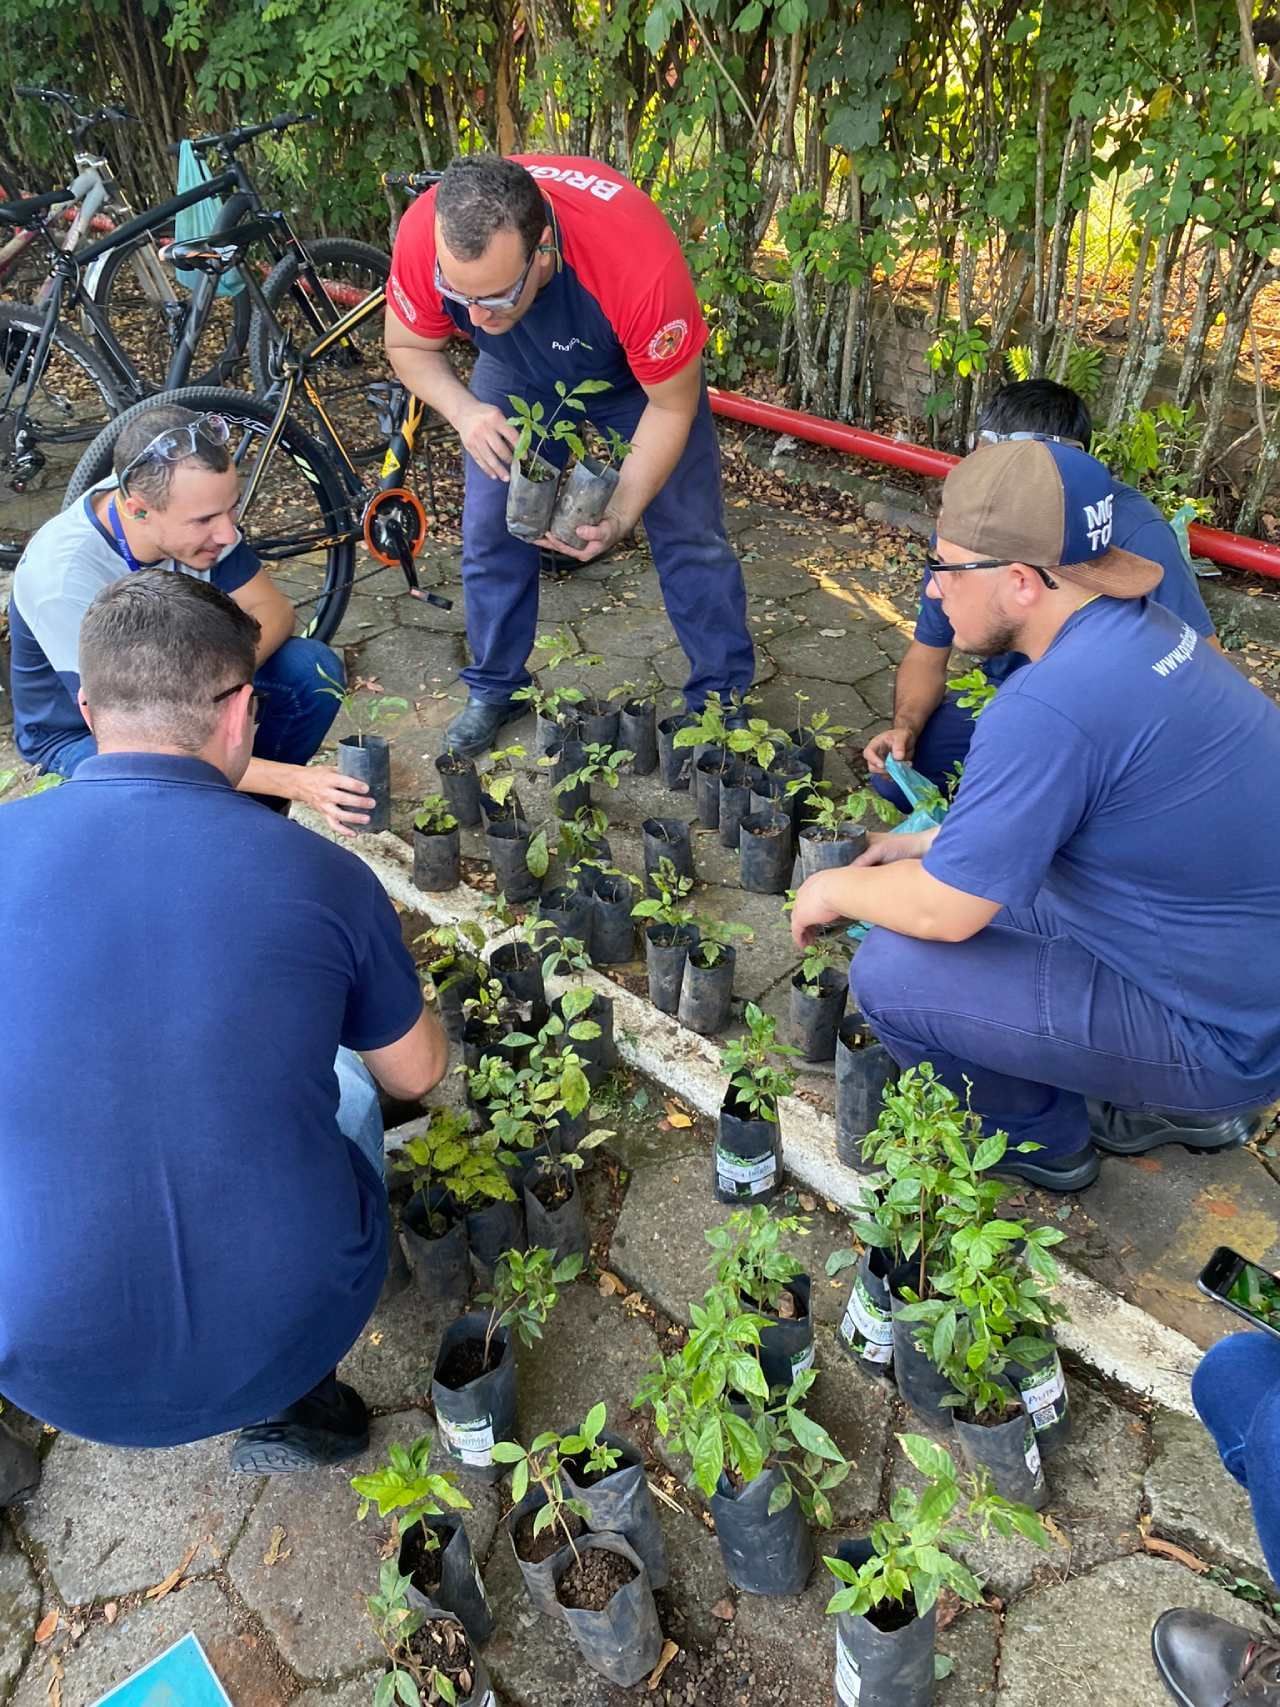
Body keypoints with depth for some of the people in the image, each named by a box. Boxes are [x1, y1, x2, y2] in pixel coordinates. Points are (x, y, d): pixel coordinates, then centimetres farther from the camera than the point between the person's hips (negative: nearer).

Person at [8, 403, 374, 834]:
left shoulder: (192, 509, -22)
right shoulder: (64, 579, -37)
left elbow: (272, 610, -12)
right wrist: (295, 781, -45)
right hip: (82, 733, -5)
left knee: (314, 671, -18)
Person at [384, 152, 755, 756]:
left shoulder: (639, 263, -43)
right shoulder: (423, 237, -34)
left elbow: (673, 406, -26)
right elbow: (408, 347, -12)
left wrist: (619, 515, -33)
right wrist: (465, 413, -32)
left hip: (638, 377, -2)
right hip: (516, 377, 3)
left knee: (689, 535, -4)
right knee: (489, 533, 0)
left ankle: (722, 700, 14)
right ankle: (494, 689, 21)